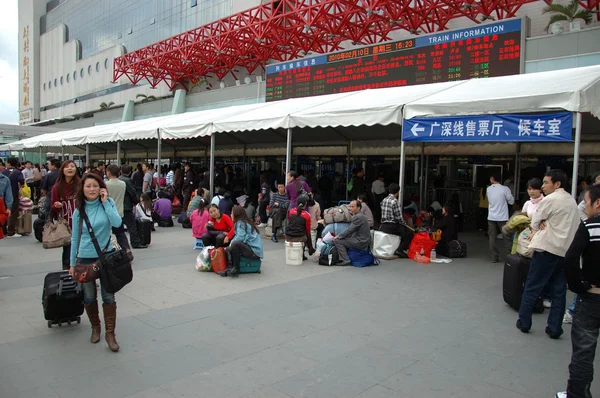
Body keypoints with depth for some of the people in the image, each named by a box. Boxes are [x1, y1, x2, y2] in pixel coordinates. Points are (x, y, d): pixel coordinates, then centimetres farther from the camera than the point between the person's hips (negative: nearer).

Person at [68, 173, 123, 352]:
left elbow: (117, 223, -22)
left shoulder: (108, 203, -5)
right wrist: (72, 263, 6)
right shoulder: (79, 211, -1)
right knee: (89, 297, 12)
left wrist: (105, 202, -19)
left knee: (108, 296, 1)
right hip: (85, 258, 2)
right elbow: (75, 238, 5)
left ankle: (110, 333, 10)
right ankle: (95, 327, 33)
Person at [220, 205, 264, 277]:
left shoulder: (241, 223, -11)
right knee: (228, 248, 14)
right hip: (249, 247, 11)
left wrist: (231, 242, -6)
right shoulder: (241, 222, 17)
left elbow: (240, 237, -22)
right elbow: (238, 236, 17)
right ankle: (230, 267, -6)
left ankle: (236, 268, -16)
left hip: (254, 251, -11)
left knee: (235, 244, -30)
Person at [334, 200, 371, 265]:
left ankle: (345, 260, -11)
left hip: (361, 242, -11)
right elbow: (351, 230, 18)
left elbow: (350, 230, -19)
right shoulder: (360, 215, 14)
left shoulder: (358, 217, -18)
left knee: (337, 241, -11)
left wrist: (338, 237, -8)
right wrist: (339, 236, 12)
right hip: (363, 241, 11)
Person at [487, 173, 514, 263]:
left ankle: (494, 257, 9)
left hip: (491, 217, 3)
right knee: (507, 237, 7)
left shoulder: (488, 189, 2)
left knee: (492, 238, 8)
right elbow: (511, 201, -2)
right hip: (502, 217, -3)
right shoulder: (505, 189, -10)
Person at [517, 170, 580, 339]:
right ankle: (554, 328, 11)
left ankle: (524, 322, 11)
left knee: (532, 287, 4)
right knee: (559, 290, 9)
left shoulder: (549, 199, -11)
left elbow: (534, 223, -6)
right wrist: (546, 224, 1)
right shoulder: (571, 200, 13)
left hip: (547, 248, -7)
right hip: (566, 250, 7)